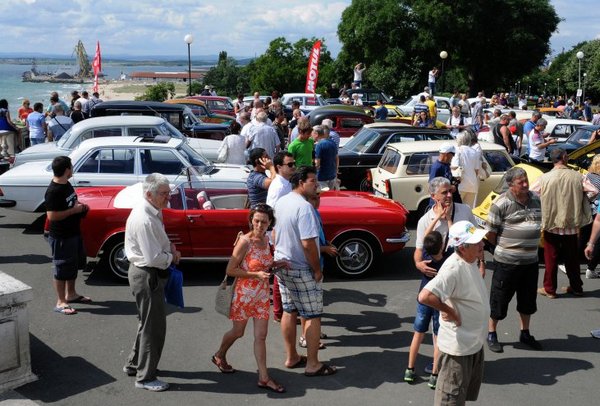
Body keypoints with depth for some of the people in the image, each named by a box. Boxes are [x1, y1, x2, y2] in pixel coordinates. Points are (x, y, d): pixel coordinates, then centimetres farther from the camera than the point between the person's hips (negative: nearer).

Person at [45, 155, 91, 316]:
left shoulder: (66, 184, 5)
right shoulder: (53, 191, -24)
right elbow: (52, 216, -27)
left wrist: (80, 206, 1)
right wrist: (74, 210, -22)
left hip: (74, 233, 9)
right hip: (61, 237, -9)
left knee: (74, 265, 21)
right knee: (62, 269, 2)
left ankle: (71, 294, 38)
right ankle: (61, 302, 14)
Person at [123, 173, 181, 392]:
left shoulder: (153, 211, 3)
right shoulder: (144, 220, -27)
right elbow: (153, 258, -28)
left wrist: (169, 244, 3)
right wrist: (172, 257, -11)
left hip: (149, 274, 10)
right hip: (147, 275, -10)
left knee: (148, 322, 24)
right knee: (153, 325, 3)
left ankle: (134, 364, 41)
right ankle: (145, 377, 17)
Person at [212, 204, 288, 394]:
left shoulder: (266, 239, -1)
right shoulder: (244, 242, -21)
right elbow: (230, 270, -18)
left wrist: (275, 264, -4)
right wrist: (256, 275, -24)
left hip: (262, 295, 5)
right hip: (244, 294, -5)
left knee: (261, 336, 5)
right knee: (238, 332, 14)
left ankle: (264, 378, 11)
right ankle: (219, 356, 43)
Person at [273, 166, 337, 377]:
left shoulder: (280, 202, 4)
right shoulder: (304, 207, -23)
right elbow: (308, 243, -26)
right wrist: (317, 270, -15)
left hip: (282, 265, 9)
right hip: (301, 270, -8)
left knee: (289, 311, 16)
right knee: (313, 316, 3)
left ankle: (291, 357, 27)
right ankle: (312, 365, 9)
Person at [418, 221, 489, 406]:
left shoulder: (470, 261, -1)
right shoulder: (453, 269, -30)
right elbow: (425, 296, -41)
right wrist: (449, 311, -26)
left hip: (475, 341, 9)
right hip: (458, 347, -9)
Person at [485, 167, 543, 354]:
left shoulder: (535, 199, 5)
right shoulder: (501, 203, -15)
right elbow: (490, 233, -12)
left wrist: (531, 245, 12)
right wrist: (503, 247, 1)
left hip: (531, 260, 6)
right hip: (507, 261, -6)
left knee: (528, 298, 18)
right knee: (500, 298, 6)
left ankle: (525, 333, 36)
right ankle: (491, 334, 22)